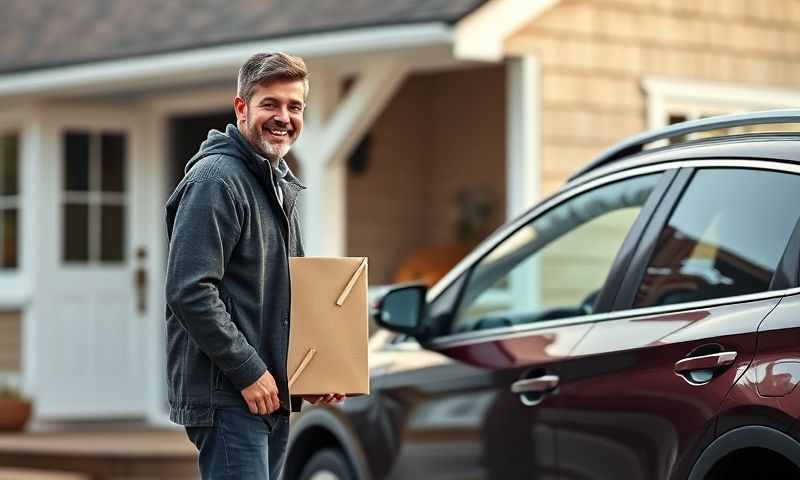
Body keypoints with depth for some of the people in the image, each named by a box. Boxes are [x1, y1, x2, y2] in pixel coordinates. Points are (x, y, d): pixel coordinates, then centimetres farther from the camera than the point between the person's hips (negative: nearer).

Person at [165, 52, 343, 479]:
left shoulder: (281, 184, 18)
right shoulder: (216, 179, -13)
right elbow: (190, 292, -21)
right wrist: (248, 371, -19)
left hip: (273, 395, 10)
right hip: (227, 396, -10)